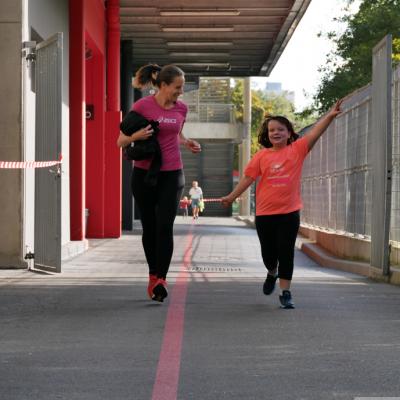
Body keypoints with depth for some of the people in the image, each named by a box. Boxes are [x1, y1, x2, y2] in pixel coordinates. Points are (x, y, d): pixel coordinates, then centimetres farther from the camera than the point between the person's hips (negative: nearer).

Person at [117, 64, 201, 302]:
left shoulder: (181, 108, 4)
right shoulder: (142, 106, -8)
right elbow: (121, 141, -4)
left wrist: (188, 143, 3)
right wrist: (136, 136, -25)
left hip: (172, 174, 2)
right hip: (144, 174, -2)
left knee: (165, 226, -11)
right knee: (149, 227, 7)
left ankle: (161, 279, -11)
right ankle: (153, 275, 23)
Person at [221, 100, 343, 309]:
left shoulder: (297, 149, -1)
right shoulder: (261, 156, 2)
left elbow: (314, 133, -12)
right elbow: (248, 177, 6)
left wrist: (329, 116, -25)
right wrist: (232, 196, 3)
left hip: (289, 212, -2)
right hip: (264, 213, 2)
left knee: (286, 253, -2)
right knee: (268, 253, 12)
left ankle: (285, 292, 5)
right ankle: (272, 273, 44)